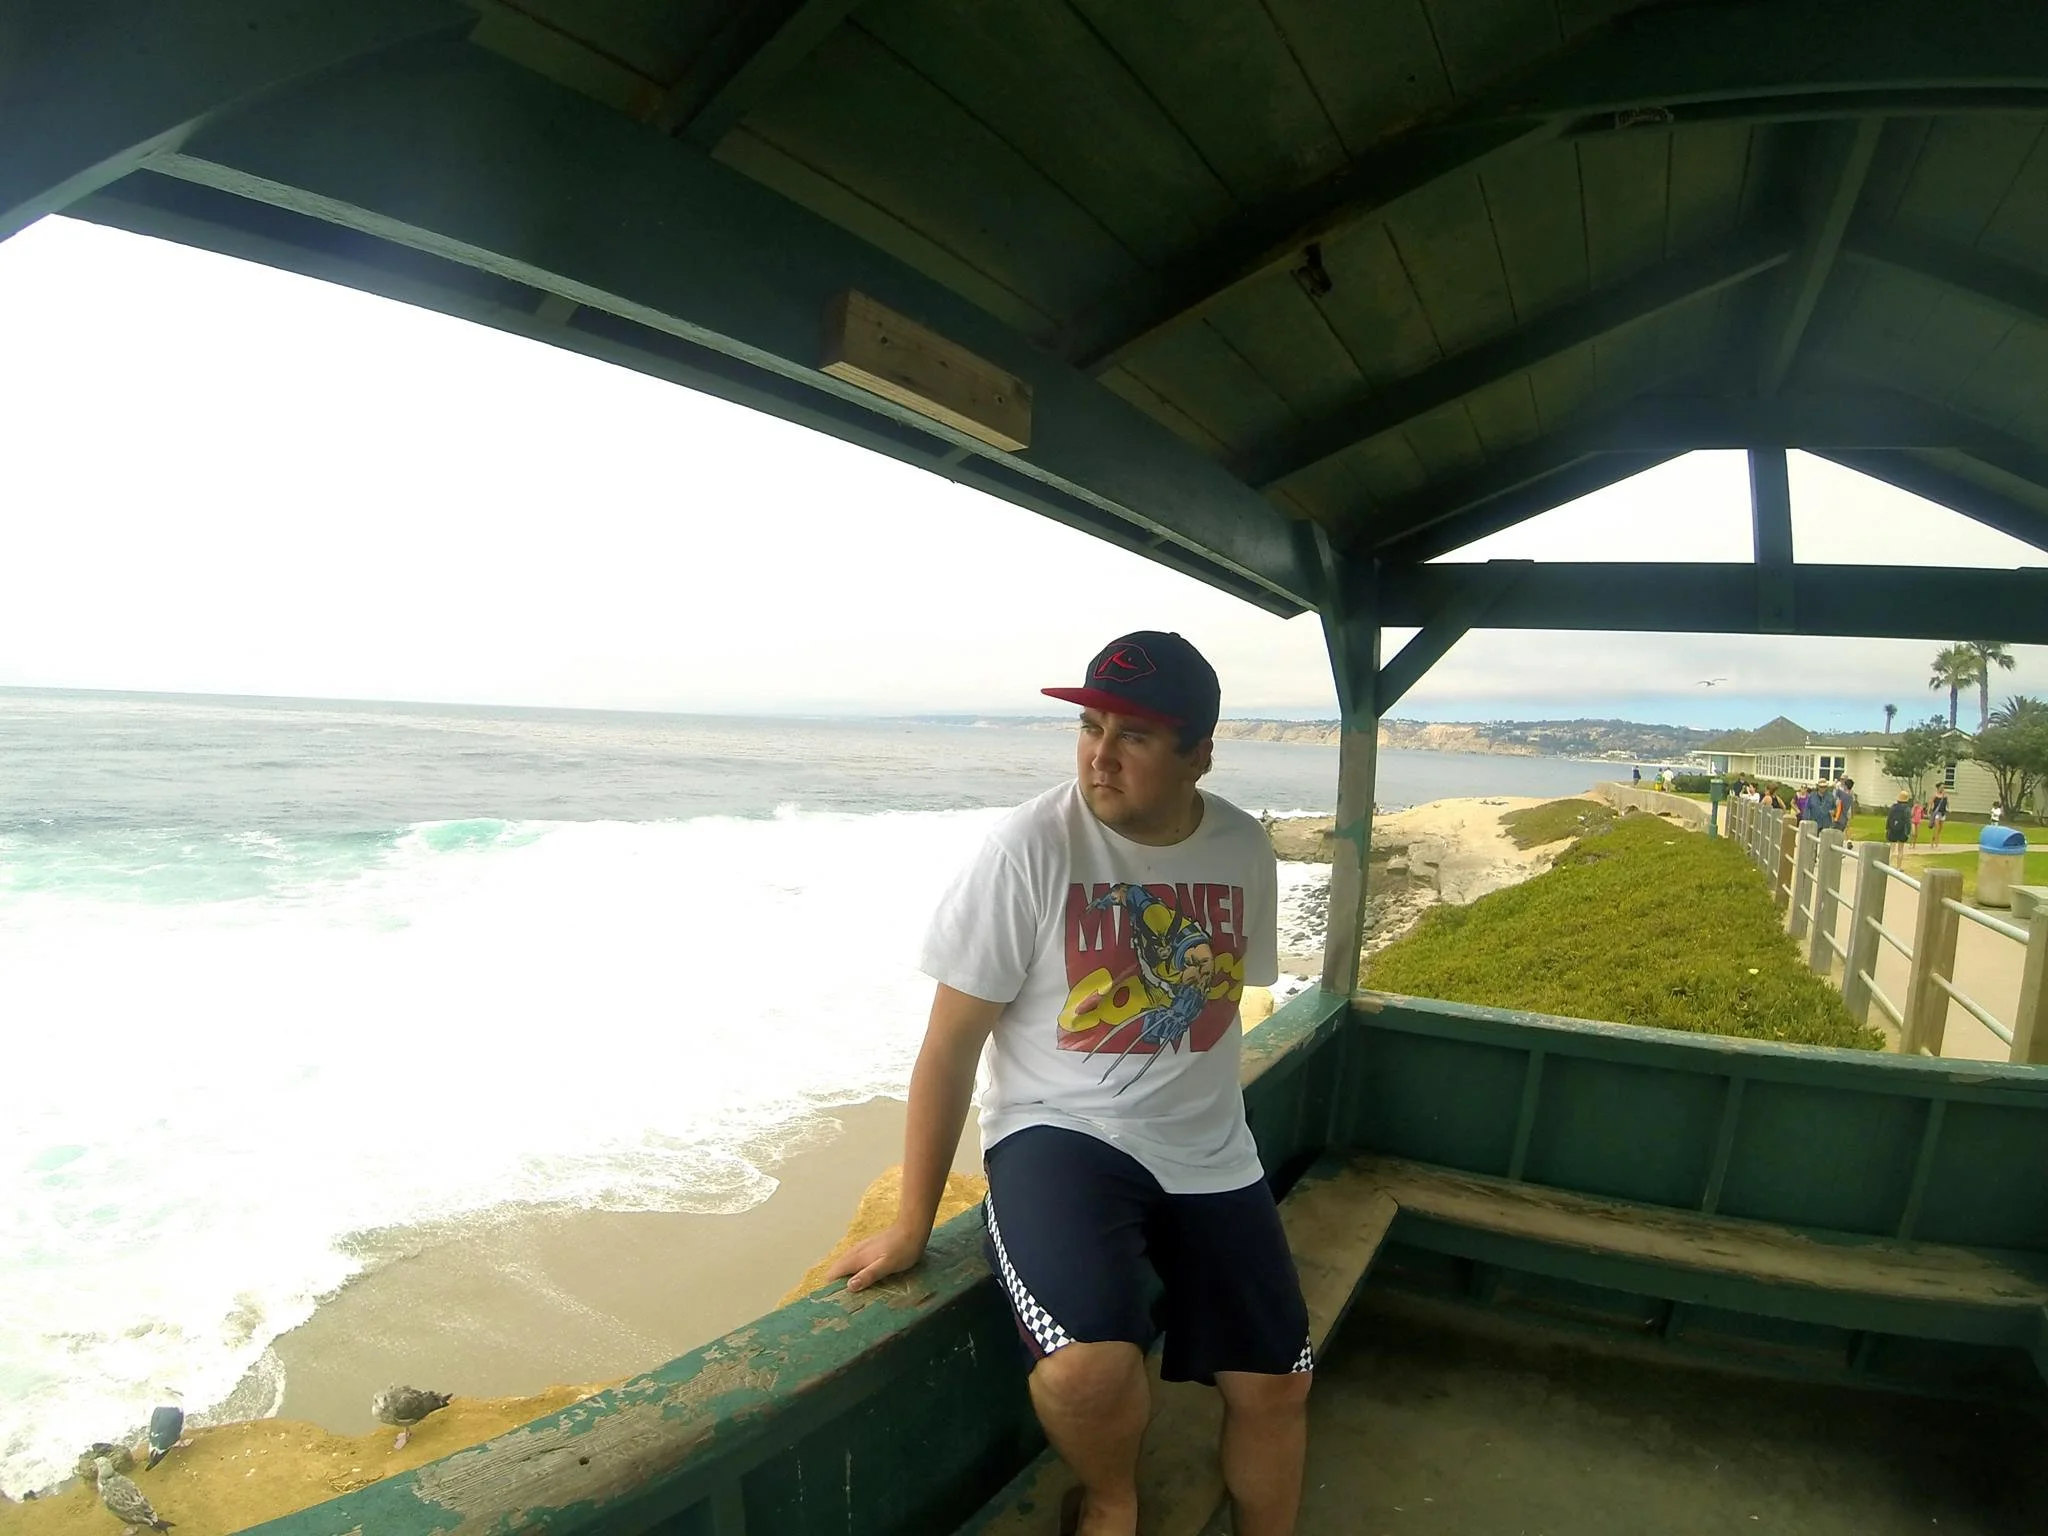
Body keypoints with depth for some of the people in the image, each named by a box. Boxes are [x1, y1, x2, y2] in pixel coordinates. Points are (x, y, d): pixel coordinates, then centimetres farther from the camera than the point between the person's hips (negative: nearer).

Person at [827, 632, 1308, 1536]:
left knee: (1274, 1386, 4)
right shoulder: (1031, 846, -17)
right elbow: (950, 1044, -11)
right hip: (1060, 1131, -4)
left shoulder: (1243, 848, -2)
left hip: (1208, 1151, 5)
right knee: (1086, 1370, -26)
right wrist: (912, 1223, -6)